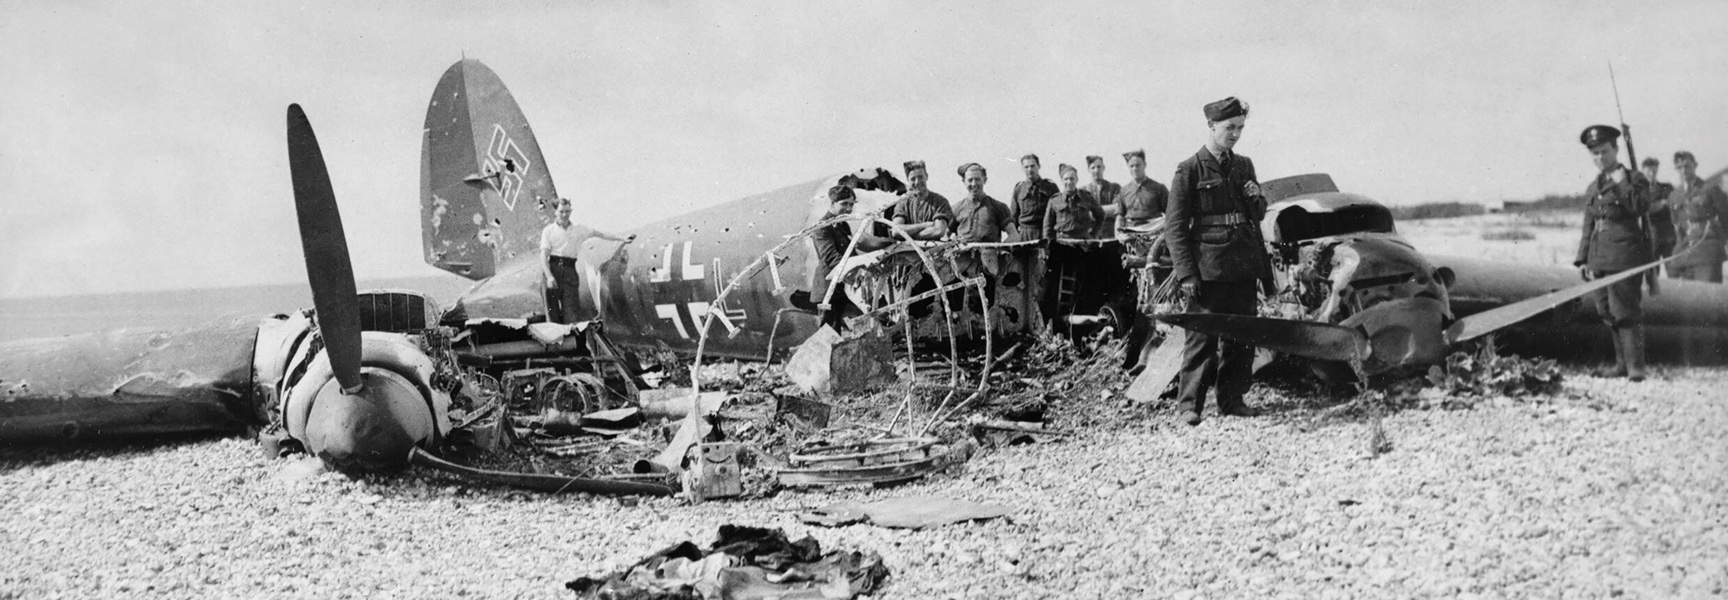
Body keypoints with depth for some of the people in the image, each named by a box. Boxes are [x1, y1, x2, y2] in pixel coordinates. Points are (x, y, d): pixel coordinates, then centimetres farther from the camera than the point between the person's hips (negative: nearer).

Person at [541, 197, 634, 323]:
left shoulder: (578, 230, 16)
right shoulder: (549, 230, 6)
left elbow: (599, 234, 23)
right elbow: (544, 255, -1)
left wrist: (622, 239, 22)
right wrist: (549, 276, -15)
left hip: (570, 270, 2)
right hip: (553, 269, -2)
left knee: (570, 310, -9)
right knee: (552, 309, -6)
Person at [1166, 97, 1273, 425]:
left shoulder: (1244, 166, 14)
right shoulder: (1189, 170, -3)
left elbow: (1257, 216, 23)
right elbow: (1175, 226, -6)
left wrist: (1257, 199, -1)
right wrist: (1186, 273, -13)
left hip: (1244, 267, 6)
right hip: (1208, 269, -6)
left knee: (1241, 337, 8)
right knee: (1202, 337, -5)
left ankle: (1232, 399, 17)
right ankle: (1190, 404, 0)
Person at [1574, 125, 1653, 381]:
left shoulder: (1634, 179, 1)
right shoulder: (1592, 188, 18)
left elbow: (1642, 208, -16)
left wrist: (1623, 185, -15)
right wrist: (1583, 259, 15)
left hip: (1625, 254, -7)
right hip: (1599, 258, 7)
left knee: (1626, 311, -10)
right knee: (1607, 312, 8)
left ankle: (1635, 367, -6)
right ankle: (1622, 364, 16)